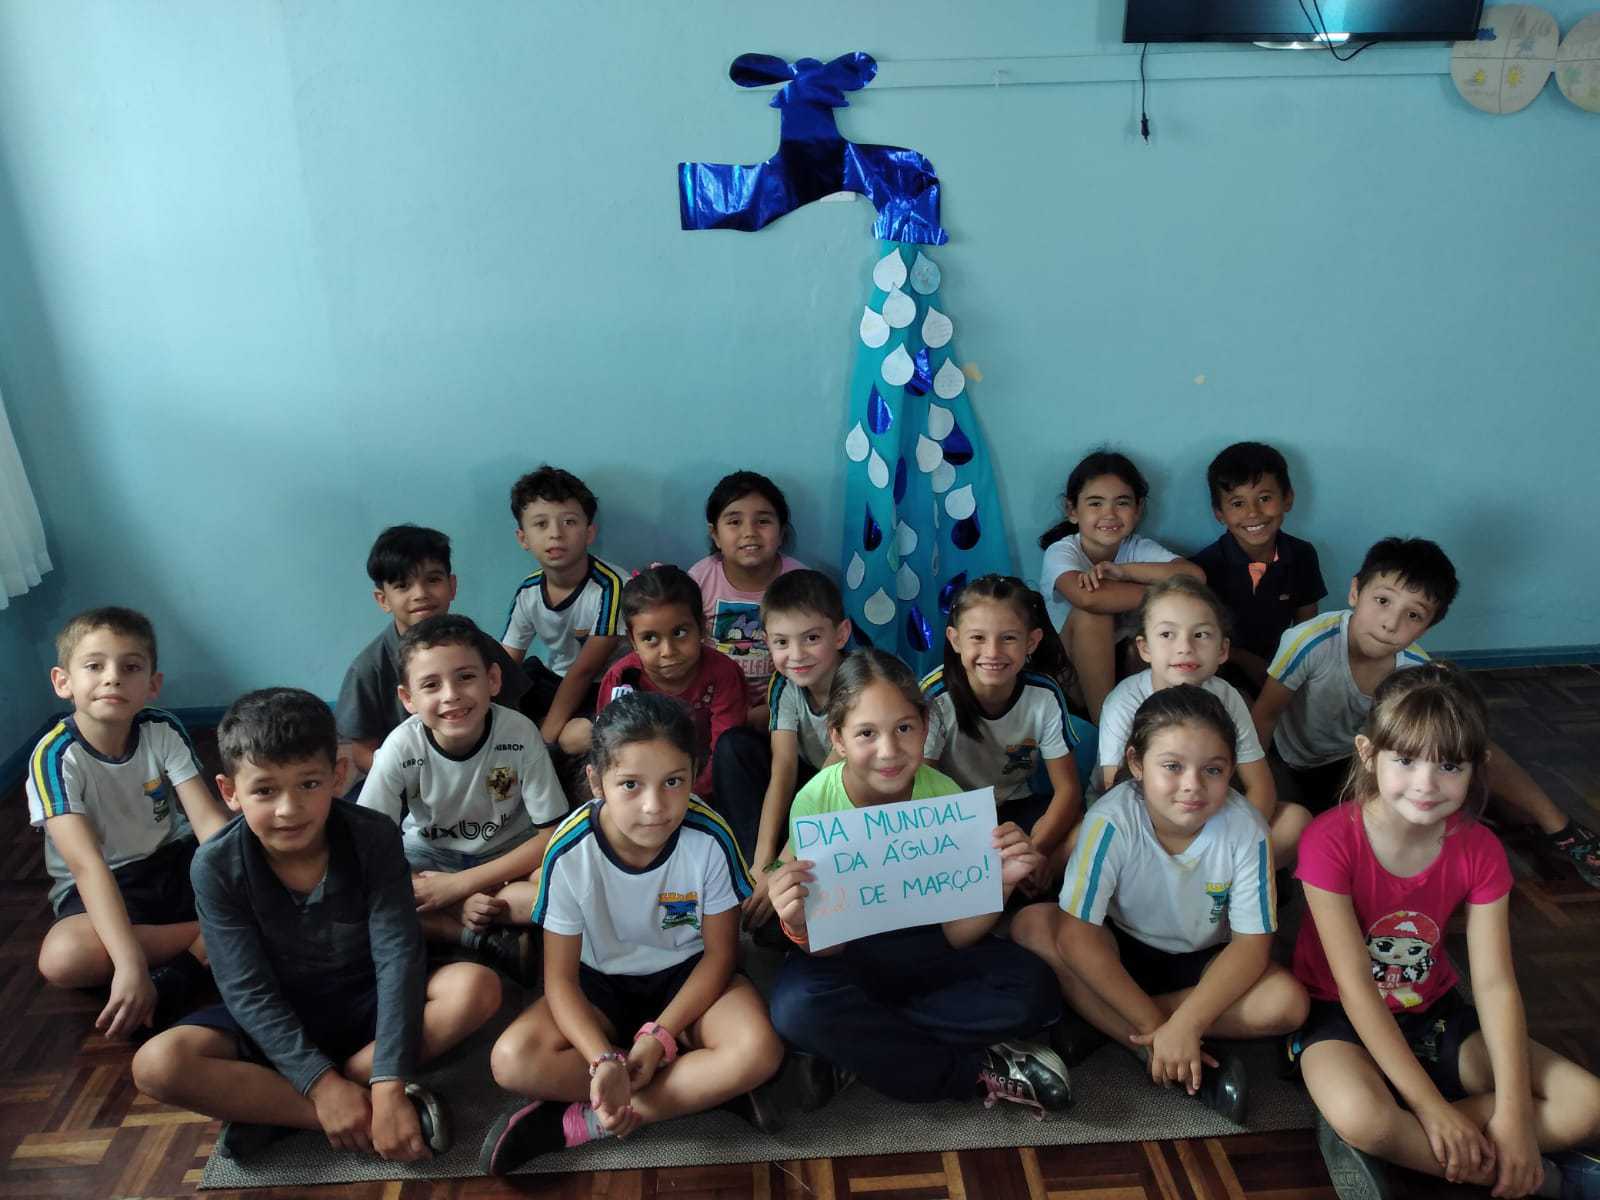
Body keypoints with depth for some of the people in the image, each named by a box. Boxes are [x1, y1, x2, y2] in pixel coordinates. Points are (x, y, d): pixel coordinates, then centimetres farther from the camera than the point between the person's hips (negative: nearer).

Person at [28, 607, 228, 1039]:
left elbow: (208, 819, -17)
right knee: (61, 958, -35)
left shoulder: (164, 732, -12)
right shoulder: (55, 757, -23)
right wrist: (130, 963, -42)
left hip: (171, 861, 3)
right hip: (99, 887, -3)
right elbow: (88, 865, -32)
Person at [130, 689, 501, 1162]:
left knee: (476, 986, -27)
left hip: (365, 1004, 0)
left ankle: (273, 1107, -22)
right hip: (274, 1019, 1)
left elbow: (398, 958, -23)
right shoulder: (216, 866, -18)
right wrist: (323, 1083, -28)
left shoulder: (374, 838, -19)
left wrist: (389, 1086, -33)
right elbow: (248, 991, -18)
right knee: (156, 1064, -26)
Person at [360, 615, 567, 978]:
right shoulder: (401, 747, -22)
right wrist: (455, 899, -26)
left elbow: (553, 834, -18)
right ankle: (489, 941, -22)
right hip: (429, 854, 1)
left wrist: (460, 885, -24)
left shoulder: (520, 733, -24)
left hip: (508, 852, -1)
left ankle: (444, 921, -21)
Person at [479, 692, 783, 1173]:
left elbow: (720, 953, -11)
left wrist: (660, 1036, -21)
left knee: (759, 1051, -30)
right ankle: (704, 1086, -17)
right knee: (513, 1060, -26)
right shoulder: (570, 852, -24)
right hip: (601, 981, 1)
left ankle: (580, 1123, -20)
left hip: (687, 973, -1)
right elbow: (560, 977, -16)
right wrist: (604, 1060, -31)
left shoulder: (710, 840, -25)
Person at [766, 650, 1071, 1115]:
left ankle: (849, 1050, -15)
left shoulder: (945, 795, -16)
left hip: (925, 946, 2)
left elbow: (957, 936, -11)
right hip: (848, 951, -2)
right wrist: (801, 925, -40)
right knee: (796, 1005, -34)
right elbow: (826, 949, -16)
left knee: (1032, 991, -22)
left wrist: (999, 884, -30)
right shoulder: (815, 802, -20)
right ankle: (980, 1072, -17)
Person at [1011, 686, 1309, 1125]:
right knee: (1031, 926, -27)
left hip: (1204, 961, 1)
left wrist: (1185, 1024, -32)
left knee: (1286, 1003, -26)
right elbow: (1076, 935, -29)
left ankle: (1102, 1024, -19)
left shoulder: (1245, 829, -22)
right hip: (1122, 954, -1)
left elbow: (1252, 942, -19)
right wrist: (1156, 1027, -29)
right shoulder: (1112, 821, -27)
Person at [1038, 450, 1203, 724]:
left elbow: (1195, 576, -24)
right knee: (1092, 614, -31)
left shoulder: (1140, 549, -5)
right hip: (1070, 675, -3)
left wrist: (1123, 571, -32)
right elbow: (1086, 598, -40)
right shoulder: (1061, 552, -17)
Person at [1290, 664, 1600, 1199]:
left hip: (1432, 1013, 5)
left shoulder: (1479, 850, -10)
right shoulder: (1331, 840, -25)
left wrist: (1513, 1115, -23)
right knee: (1358, 1115, -36)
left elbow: (1495, 983, -13)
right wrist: (1432, 1107, -25)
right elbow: (1354, 984, -24)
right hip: (1340, 1015, -5)